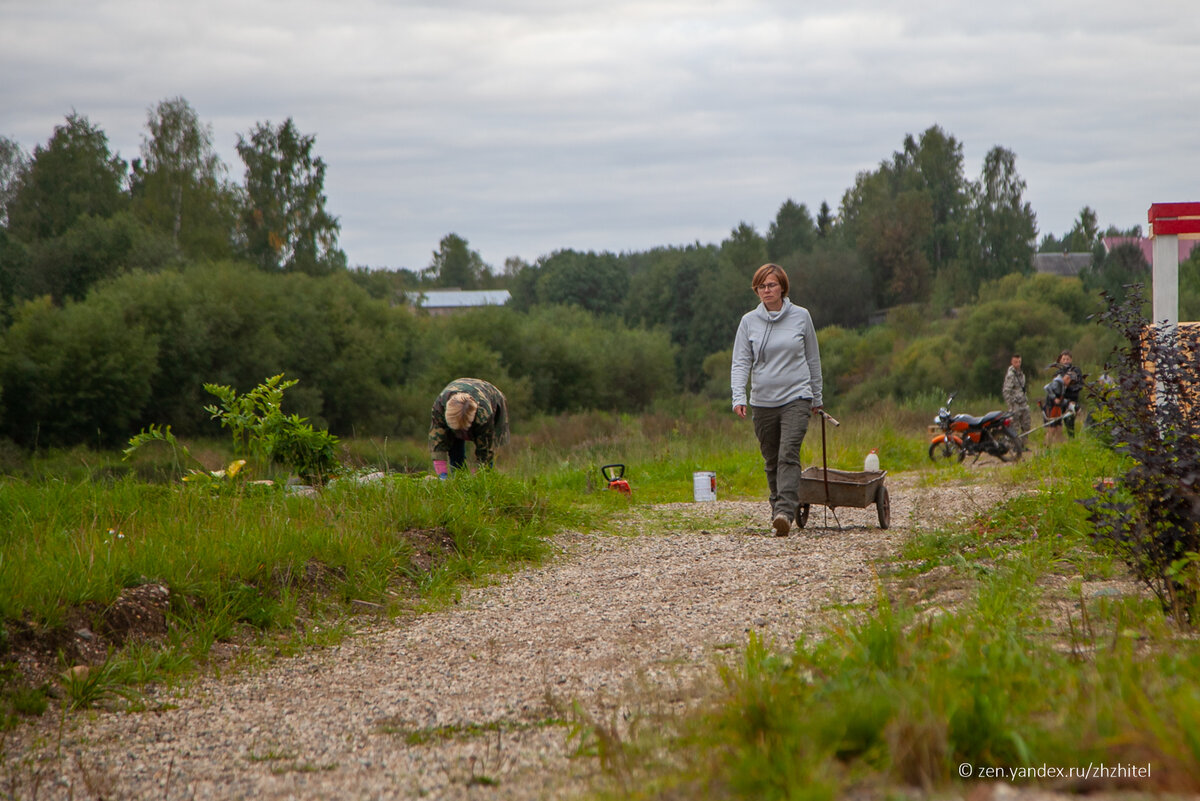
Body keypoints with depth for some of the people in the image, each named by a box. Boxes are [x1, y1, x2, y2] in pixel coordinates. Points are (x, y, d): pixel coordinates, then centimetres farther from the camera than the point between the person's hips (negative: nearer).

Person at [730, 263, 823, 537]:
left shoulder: (801, 316, 3)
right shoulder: (749, 321, 4)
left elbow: (812, 359, 12)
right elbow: (740, 362, 0)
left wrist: (816, 397, 16)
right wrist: (738, 397, -15)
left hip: (796, 398, -2)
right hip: (762, 401, 2)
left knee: (788, 454, -18)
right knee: (771, 461, 8)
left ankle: (785, 512, -28)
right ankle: (777, 508, 21)